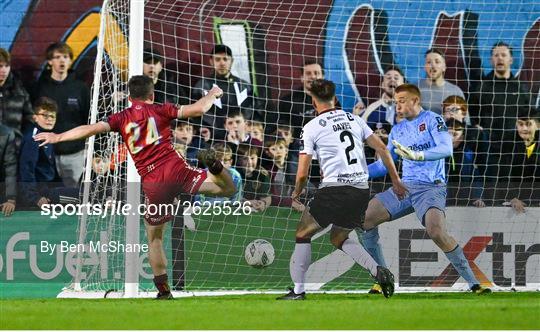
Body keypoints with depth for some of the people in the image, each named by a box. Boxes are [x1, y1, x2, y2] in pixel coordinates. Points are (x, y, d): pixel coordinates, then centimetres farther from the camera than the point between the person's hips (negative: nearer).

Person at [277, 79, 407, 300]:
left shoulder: (311, 127, 0)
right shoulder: (355, 120, 14)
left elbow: (302, 173, 0)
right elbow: (382, 149, 12)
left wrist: (297, 193, 19)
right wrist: (396, 180, 19)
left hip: (334, 190, -5)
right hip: (361, 191, 5)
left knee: (303, 234, 13)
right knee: (339, 239, 24)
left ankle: (298, 290, 7)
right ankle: (378, 272, 4)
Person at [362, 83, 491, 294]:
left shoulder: (432, 120, -3)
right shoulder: (397, 130, 17)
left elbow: (446, 149, -19)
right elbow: (385, 164, 24)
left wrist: (417, 155, -32)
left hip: (431, 188, -7)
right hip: (405, 187, 7)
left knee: (437, 232, -30)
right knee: (365, 218, -5)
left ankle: (473, 283, -20)